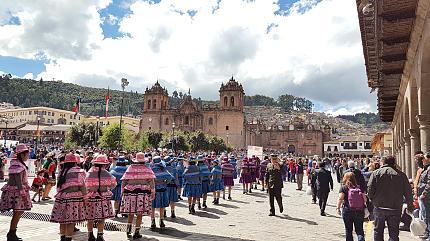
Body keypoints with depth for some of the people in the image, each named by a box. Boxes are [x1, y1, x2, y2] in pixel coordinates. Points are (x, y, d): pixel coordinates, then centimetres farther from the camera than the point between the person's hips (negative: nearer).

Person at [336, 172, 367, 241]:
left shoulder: (343, 187, -4)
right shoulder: (359, 187, 4)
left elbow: (340, 198, -13)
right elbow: (364, 199, 3)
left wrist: (338, 208, -7)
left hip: (347, 211, -2)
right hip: (359, 211, 2)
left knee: (348, 230, 11)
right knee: (359, 230, 7)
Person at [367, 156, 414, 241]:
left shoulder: (376, 173, -3)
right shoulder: (401, 174, 2)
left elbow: (370, 189, -8)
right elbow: (408, 192, 5)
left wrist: (373, 200, 8)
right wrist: (410, 206, 16)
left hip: (379, 207, -1)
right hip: (396, 208, 1)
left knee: (378, 231, 12)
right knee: (394, 233, 10)